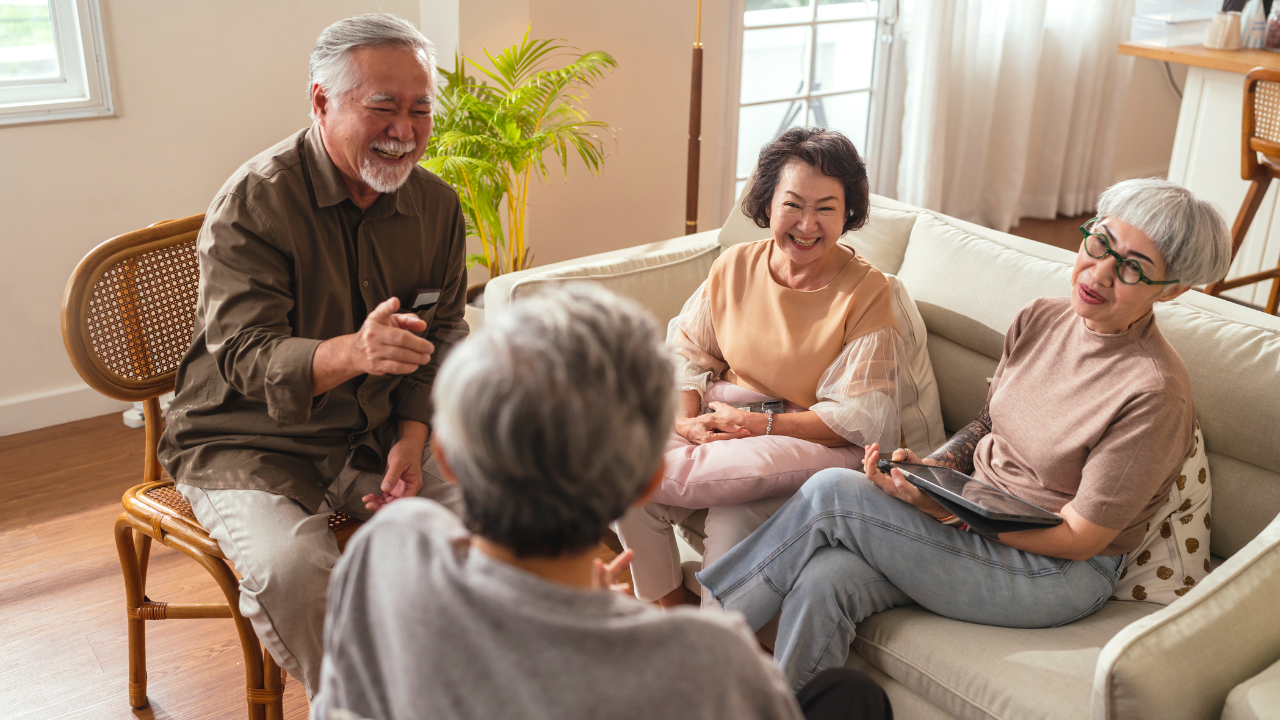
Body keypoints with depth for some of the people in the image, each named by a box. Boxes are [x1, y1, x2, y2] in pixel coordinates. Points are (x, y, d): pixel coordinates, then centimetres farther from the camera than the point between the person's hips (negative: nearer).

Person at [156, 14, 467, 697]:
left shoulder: (436, 204, 1)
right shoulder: (255, 200, -17)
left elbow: (443, 333, 7)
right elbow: (245, 358, -24)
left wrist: (411, 437, -10)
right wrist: (352, 353, -46)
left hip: (374, 437, 5)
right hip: (247, 442, -5)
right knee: (290, 566, -31)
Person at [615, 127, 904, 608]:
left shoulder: (866, 291, -9)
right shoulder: (735, 266, 4)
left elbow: (864, 417, -13)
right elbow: (686, 353, 10)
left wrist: (758, 424, -19)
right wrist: (686, 419, -11)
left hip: (814, 443, -4)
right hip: (722, 422, 5)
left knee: (732, 525, -35)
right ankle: (669, 610, 2)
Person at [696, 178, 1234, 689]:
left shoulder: (1154, 394, -21)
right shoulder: (1039, 321, 0)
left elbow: (1079, 537, -18)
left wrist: (943, 508, -24)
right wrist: (929, 468, -6)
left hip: (1058, 573, -6)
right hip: (976, 523, 6)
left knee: (830, 493, -20)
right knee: (824, 578, -22)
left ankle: (719, 617, 1)